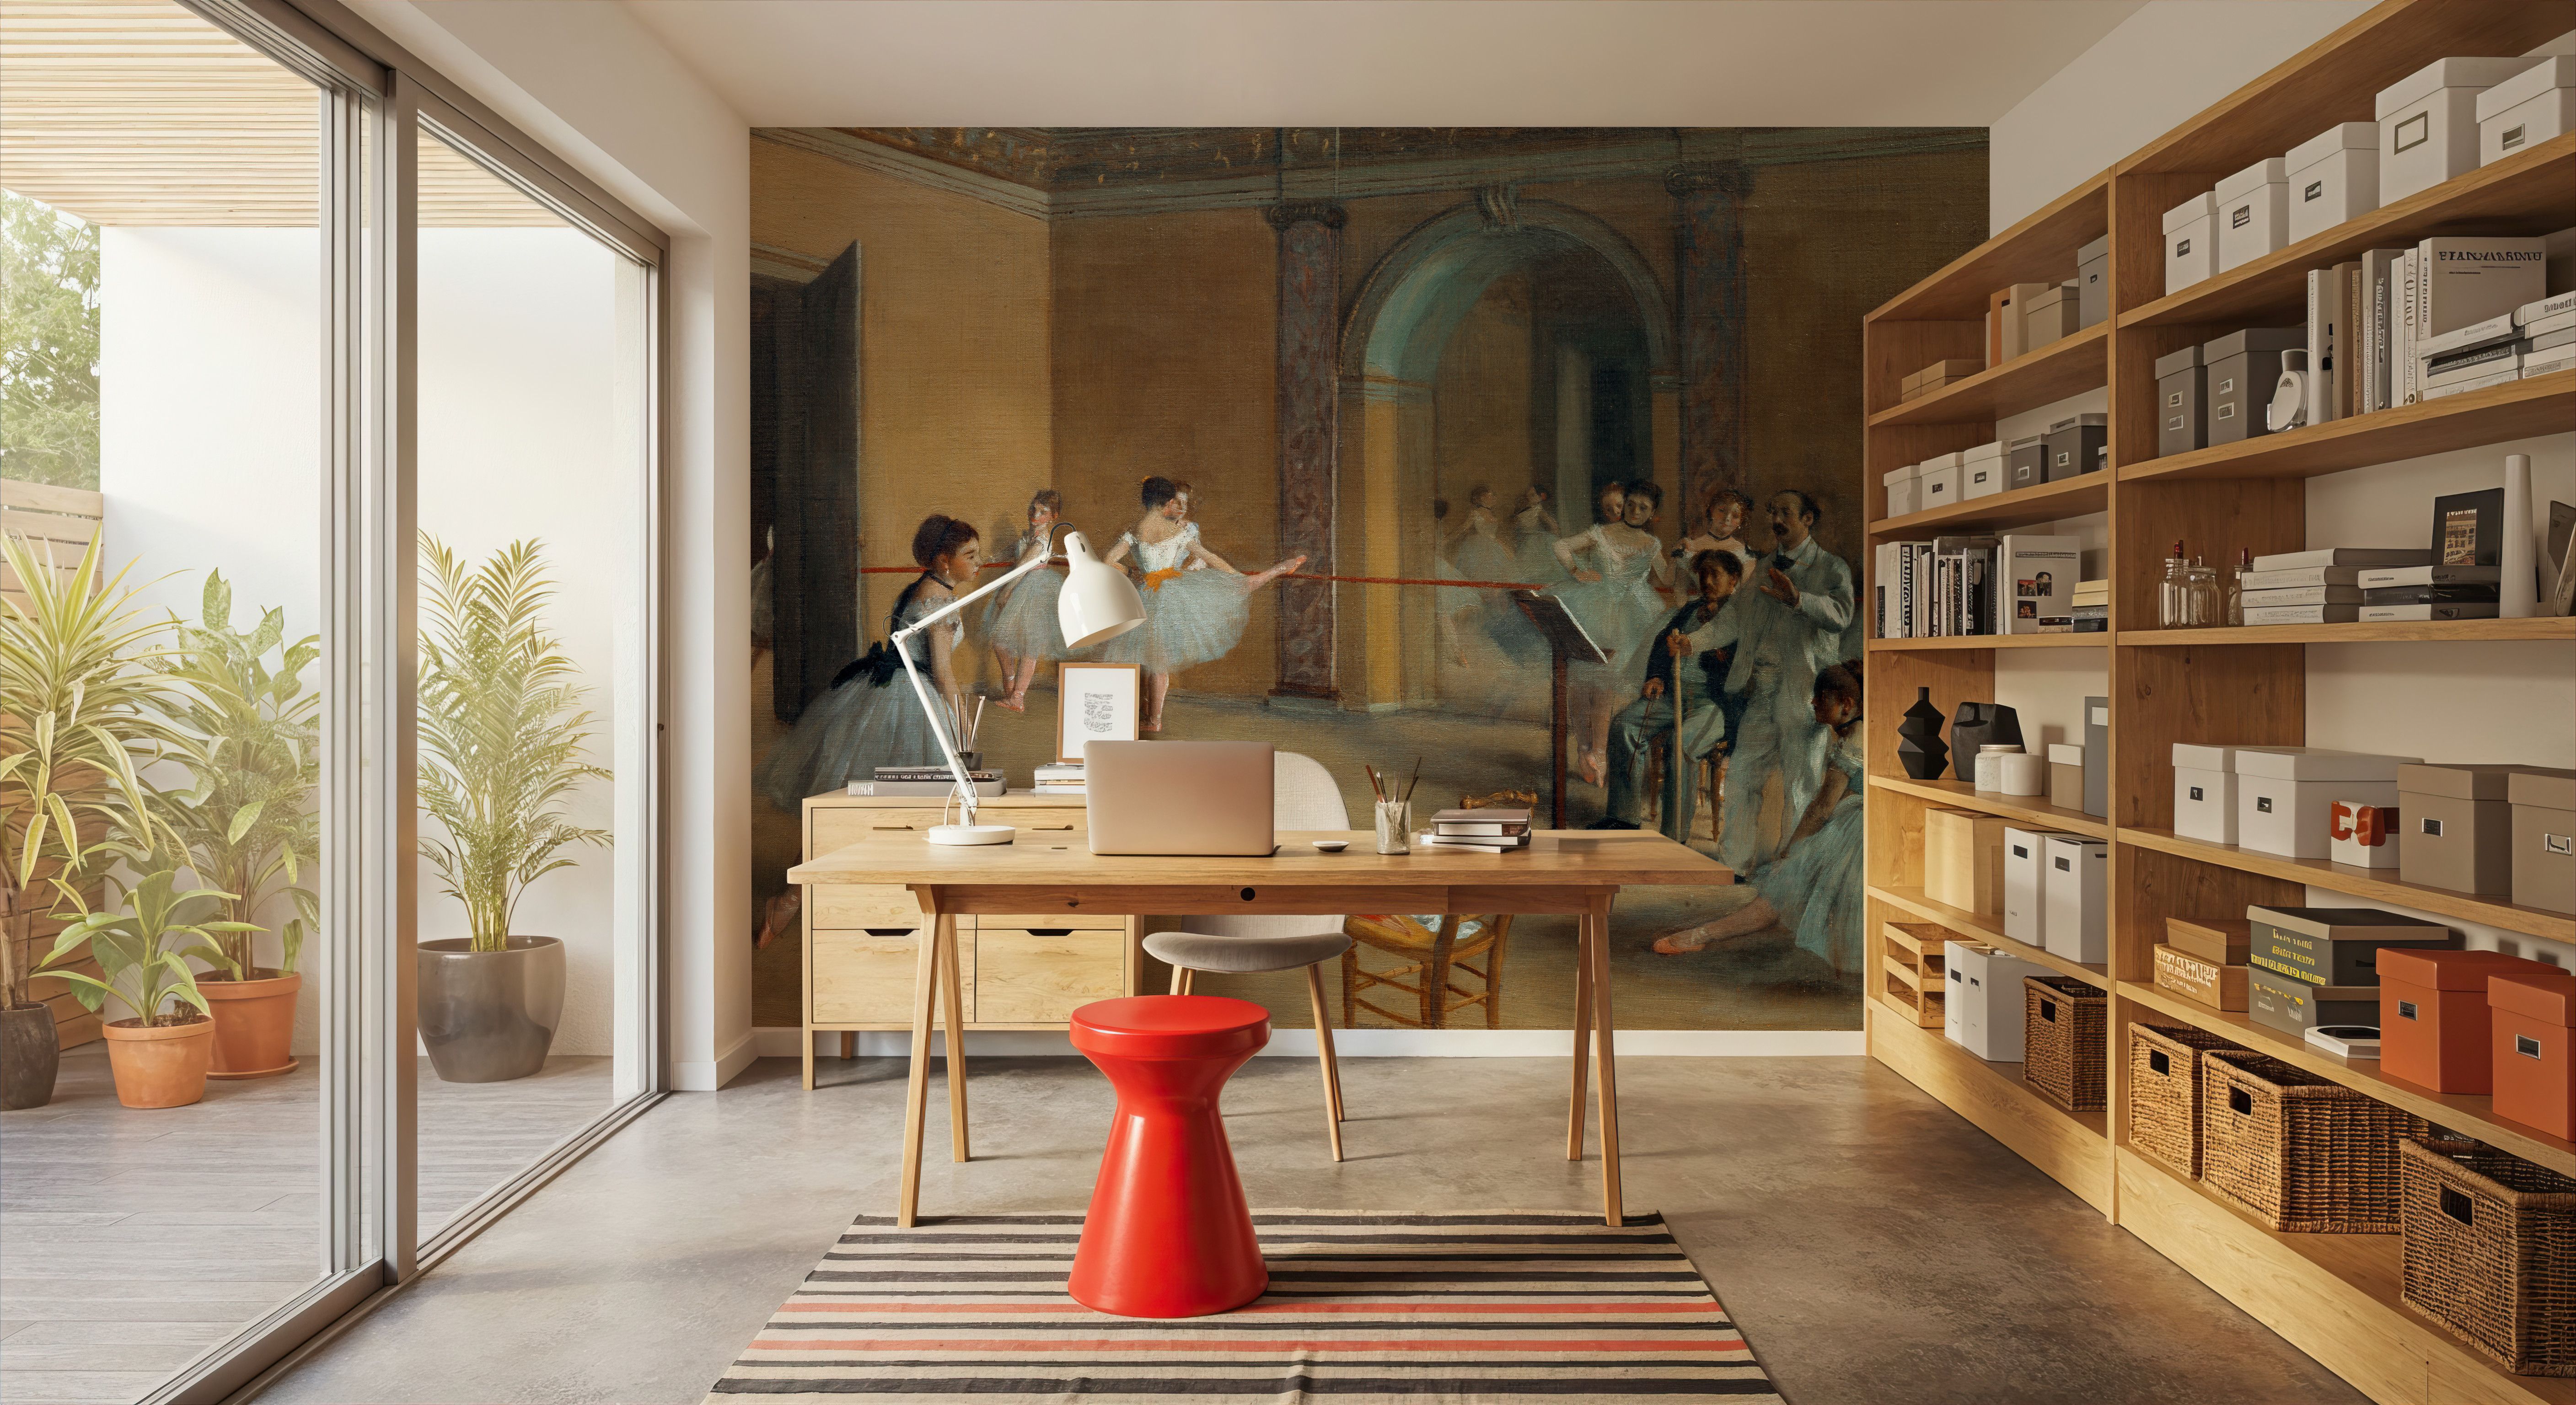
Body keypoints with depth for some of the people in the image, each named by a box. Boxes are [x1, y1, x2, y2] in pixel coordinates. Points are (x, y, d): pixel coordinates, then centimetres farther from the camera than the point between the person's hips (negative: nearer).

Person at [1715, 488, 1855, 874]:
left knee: (1801, 788, 1)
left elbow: (1841, 614, -21)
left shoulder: (1831, 568, -1)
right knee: (1741, 775, 3)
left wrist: (1797, 599, -37)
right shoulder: (1763, 567, 16)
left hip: (1802, 691, -5)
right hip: (1760, 690, 5)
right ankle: (1735, 864, 11)